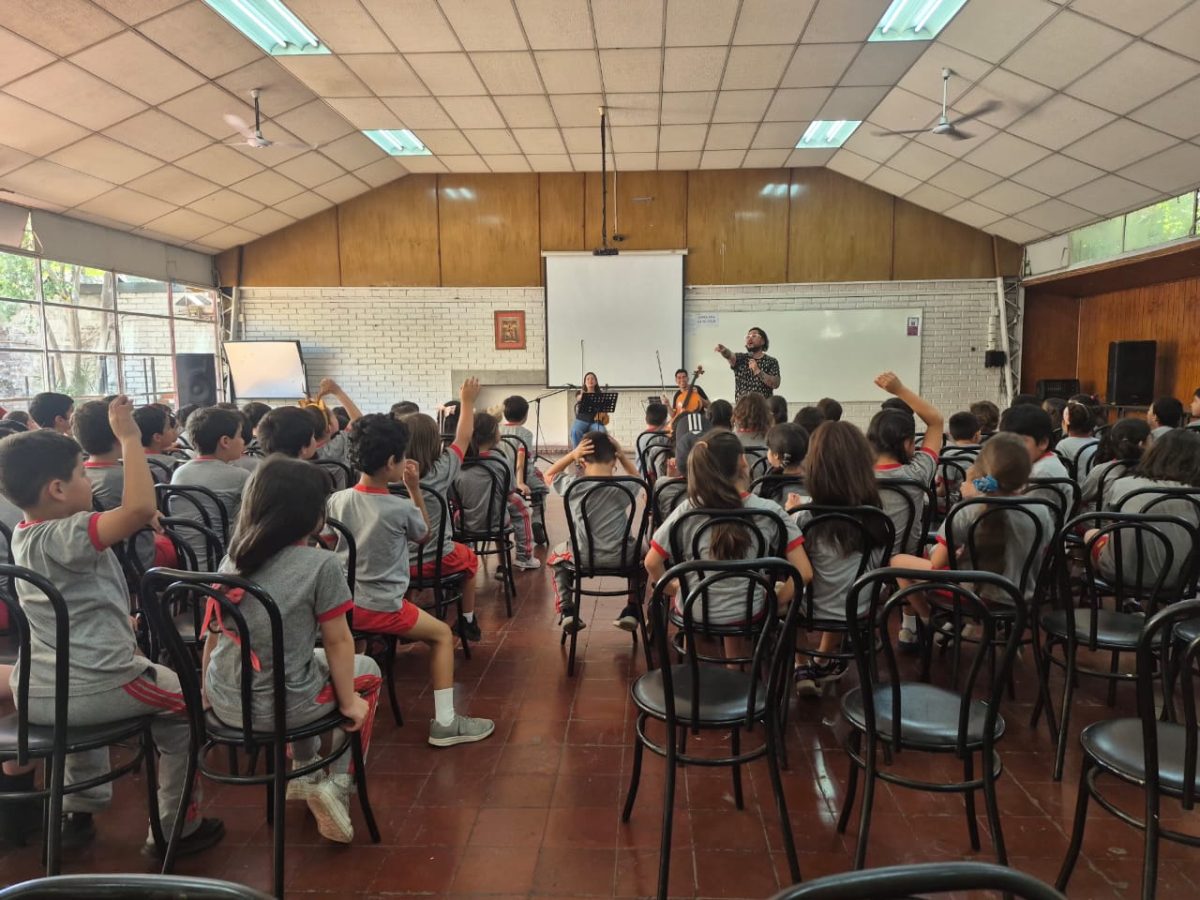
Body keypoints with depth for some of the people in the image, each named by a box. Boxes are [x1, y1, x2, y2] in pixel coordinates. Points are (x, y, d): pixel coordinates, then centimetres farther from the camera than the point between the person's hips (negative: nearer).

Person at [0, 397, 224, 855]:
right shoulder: (65, 536, -23)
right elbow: (140, 509, -41)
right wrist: (129, 437, -32)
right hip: (95, 689, -9)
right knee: (185, 705, 14)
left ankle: (79, 809, 45)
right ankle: (175, 827, 20)